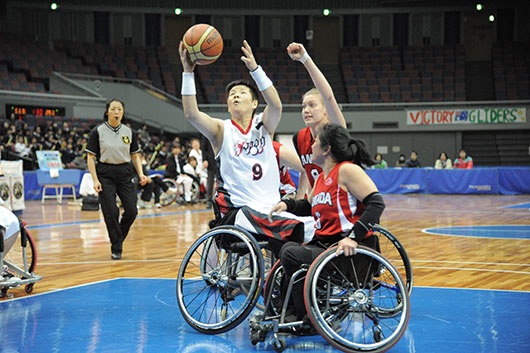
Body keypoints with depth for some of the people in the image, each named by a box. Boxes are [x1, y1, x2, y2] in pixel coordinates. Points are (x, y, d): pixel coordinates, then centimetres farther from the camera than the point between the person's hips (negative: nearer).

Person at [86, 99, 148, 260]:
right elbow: (90, 157, -3)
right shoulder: (98, 131, -3)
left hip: (125, 174, 3)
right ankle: (116, 248, 8)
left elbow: (135, 155, 14)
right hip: (105, 174, -3)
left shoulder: (129, 132, 7)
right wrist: (95, 180, -11)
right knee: (111, 213, -6)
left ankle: (119, 237, 23)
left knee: (132, 211, -4)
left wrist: (141, 174, -1)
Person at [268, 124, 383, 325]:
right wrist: (287, 205, 11)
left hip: (348, 250, -9)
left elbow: (376, 203, -20)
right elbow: (310, 206, 32)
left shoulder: (348, 170, -11)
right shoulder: (322, 177, 17)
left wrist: (354, 237, -29)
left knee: (291, 254, -21)